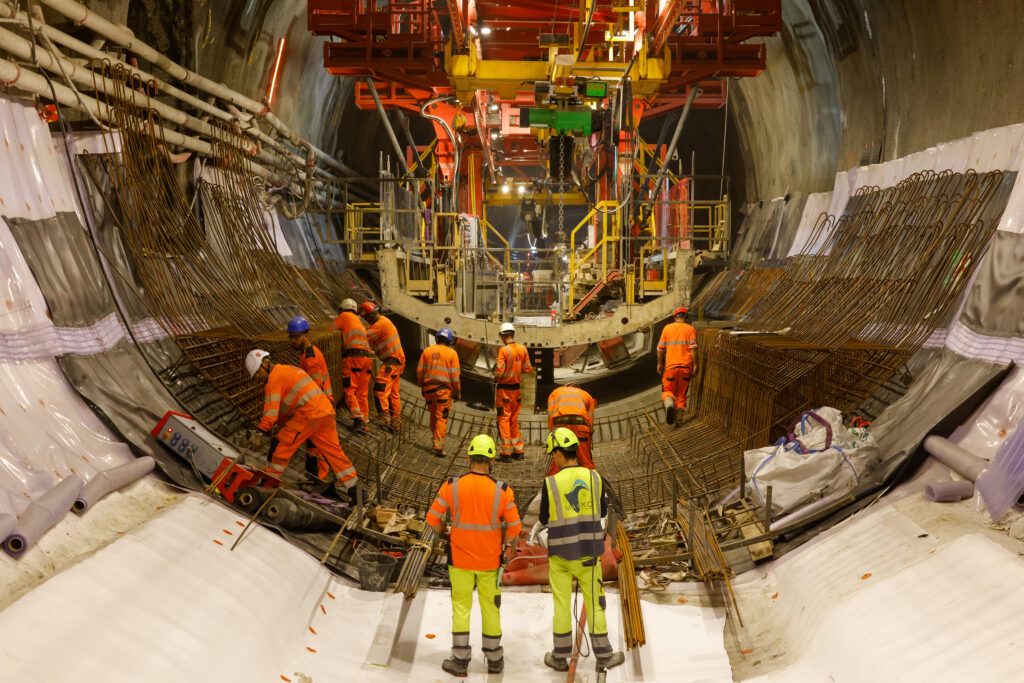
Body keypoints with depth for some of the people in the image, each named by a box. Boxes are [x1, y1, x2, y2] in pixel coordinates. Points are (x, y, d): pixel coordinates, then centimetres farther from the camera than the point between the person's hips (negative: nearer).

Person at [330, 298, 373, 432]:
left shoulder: (345, 316, 10)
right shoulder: (359, 321, 30)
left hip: (353, 356, -7)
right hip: (367, 357, 7)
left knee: (349, 390, -6)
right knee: (362, 392, 10)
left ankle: (358, 418, -21)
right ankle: (364, 421, 6)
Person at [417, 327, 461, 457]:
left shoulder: (427, 351, 6)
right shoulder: (452, 353, -3)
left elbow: (420, 371, 8)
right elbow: (455, 375, -5)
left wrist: (422, 386, 19)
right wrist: (457, 392, 4)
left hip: (428, 388, 4)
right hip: (444, 389, -4)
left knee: (434, 415, 18)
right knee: (442, 417, -2)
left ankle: (436, 440, 25)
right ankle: (438, 446, -8)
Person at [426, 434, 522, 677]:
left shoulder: (452, 486, -13)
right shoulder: (502, 491, -14)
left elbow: (433, 518, -6)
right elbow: (515, 528, -10)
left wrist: (441, 533, 15)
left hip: (460, 558, 0)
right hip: (490, 560, 1)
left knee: (461, 607, 13)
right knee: (490, 607, 15)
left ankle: (460, 660, 16)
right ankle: (494, 659, 26)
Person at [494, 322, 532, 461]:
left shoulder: (503, 350, -16)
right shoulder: (523, 349, 1)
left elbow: (499, 371, -20)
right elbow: (528, 369, 3)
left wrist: (496, 378, 0)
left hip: (504, 389, -6)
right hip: (517, 388, 6)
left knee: (504, 419, 2)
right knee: (514, 420, 17)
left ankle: (507, 452, 1)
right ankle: (518, 450, 18)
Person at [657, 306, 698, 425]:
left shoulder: (667, 328, 9)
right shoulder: (690, 329, 4)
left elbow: (660, 348, 7)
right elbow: (693, 347, -8)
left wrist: (659, 363, 16)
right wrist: (695, 364, -6)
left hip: (670, 366, 0)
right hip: (686, 366, 0)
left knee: (668, 391, 8)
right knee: (682, 392, 12)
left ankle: (669, 403, -25)